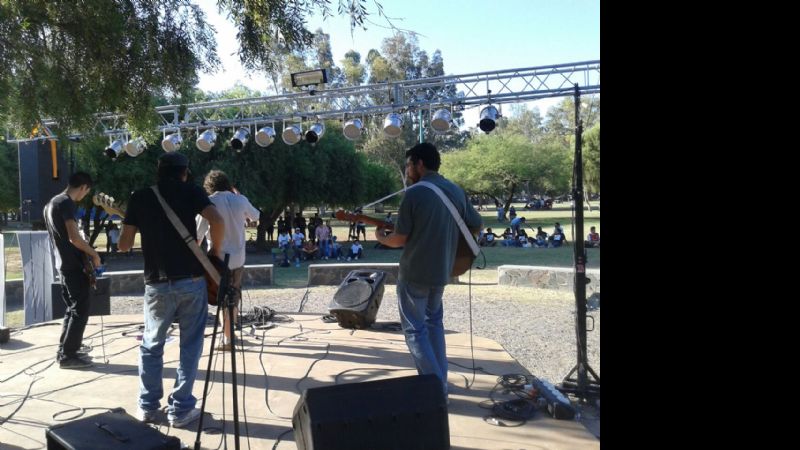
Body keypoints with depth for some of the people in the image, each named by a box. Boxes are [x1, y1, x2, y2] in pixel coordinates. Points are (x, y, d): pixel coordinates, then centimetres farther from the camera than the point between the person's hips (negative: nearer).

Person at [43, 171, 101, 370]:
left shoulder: (51, 203, 16)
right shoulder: (67, 203, -16)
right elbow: (74, 237, -23)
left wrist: (85, 250, 22)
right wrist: (93, 253, -11)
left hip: (63, 263, 10)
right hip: (73, 264, -10)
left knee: (72, 308, 17)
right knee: (80, 310, -4)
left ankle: (64, 350, 22)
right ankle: (68, 355, 0)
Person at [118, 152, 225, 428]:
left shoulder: (139, 197, 8)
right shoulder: (190, 191, 1)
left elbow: (124, 245, 6)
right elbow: (217, 221, -17)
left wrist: (126, 221, 26)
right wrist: (216, 252, -2)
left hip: (156, 284, 2)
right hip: (191, 281, -2)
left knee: (151, 346, 20)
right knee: (190, 346, 10)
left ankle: (148, 406, 24)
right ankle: (180, 410, 13)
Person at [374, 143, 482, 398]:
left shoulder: (414, 193, -15)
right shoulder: (457, 191, 3)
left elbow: (399, 239, -13)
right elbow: (476, 226, 10)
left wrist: (380, 237, 7)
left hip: (414, 273, -6)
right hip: (442, 271, 7)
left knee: (415, 329, 6)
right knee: (433, 322, 23)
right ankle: (440, 384, 24)